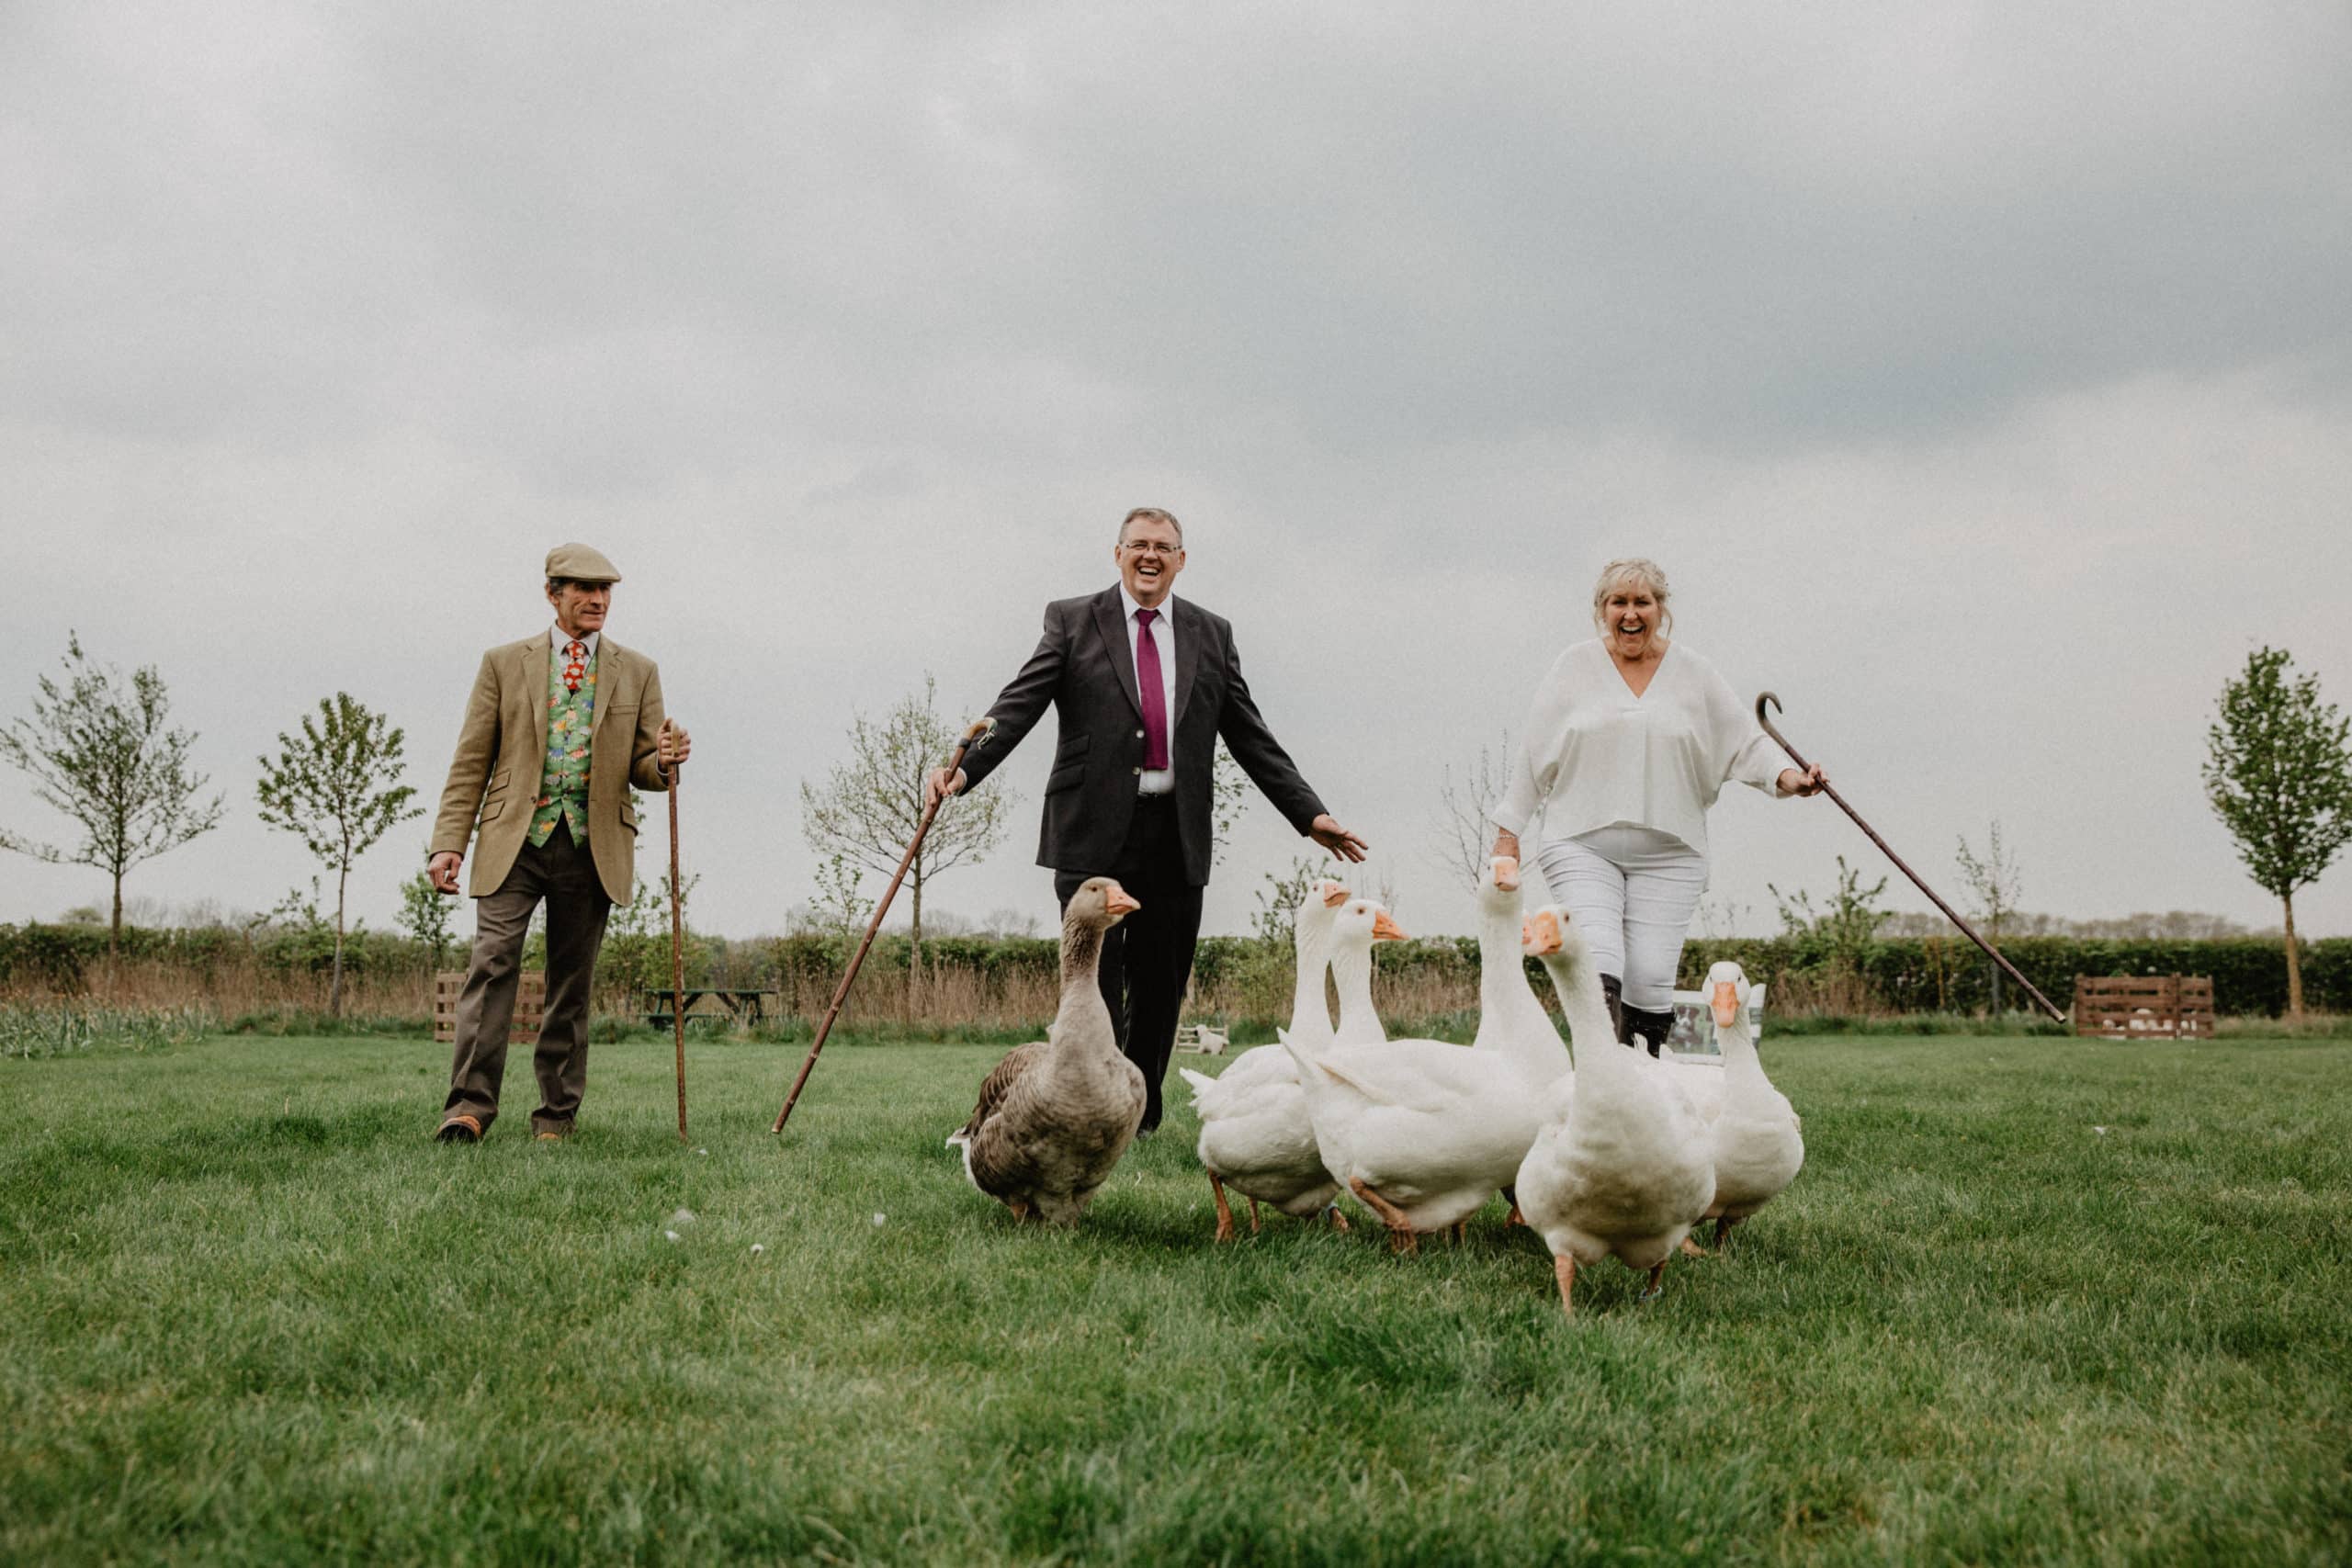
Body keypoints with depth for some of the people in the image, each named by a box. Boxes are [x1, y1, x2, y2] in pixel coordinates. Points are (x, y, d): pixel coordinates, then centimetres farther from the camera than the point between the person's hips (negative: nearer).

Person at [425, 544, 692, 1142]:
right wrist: (449, 841, -4)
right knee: (492, 963, -14)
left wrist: (666, 760, -13)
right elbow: (471, 763, 6)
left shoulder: (638, 672, 12)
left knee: (572, 983, 5)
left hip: (594, 846, 1)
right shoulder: (505, 663, 8)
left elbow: (643, 771, 12)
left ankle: (557, 1115, 12)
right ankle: (470, 1104, -14)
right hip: (515, 839, -1)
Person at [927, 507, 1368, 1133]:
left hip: (1176, 838, 3)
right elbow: (1018, 706, -3)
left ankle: (1141, 1119, 17)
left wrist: (1310, 813, 10)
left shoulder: (1211, 635, 14)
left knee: (1161, 988, 6)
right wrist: (964, 768, -19)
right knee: (1095, 986, -3)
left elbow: (1251, 738, 15)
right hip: (1094, 835, -3)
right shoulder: (1072, 621, 6)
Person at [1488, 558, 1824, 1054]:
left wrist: (1783, 777, -9)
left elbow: (1743, 739, 10)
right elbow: (1531, 753, 8)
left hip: (1667, 851, 1)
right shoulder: (1575, 667, 6)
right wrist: (1508, 831, 7)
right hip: (1582, 845, -1)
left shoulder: (1694, 674, 9)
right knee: (1599, 970, -17)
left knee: (1650, 979, -5)